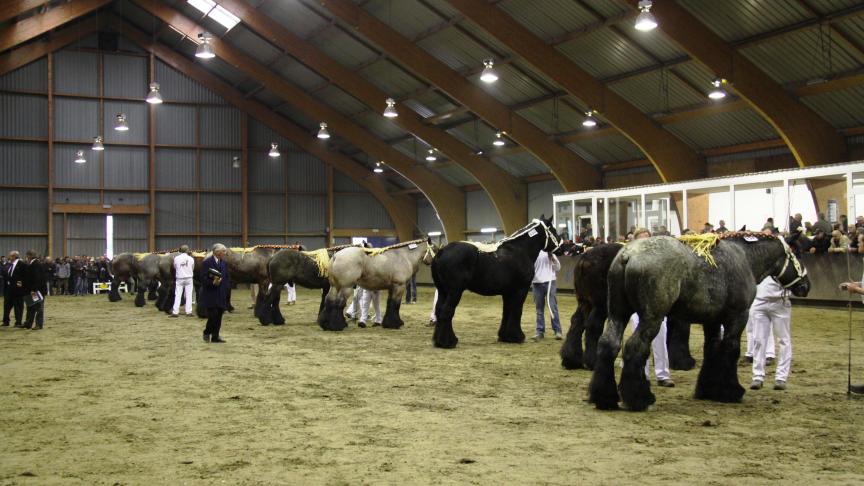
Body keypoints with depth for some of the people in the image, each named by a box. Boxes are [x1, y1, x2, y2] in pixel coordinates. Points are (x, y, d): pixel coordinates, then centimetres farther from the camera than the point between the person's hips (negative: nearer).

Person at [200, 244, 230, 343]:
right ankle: (207, 333, 11)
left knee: (219, 316, 6)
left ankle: (215, 336, 13)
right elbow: (204, 278, -13)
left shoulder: (223, 262, 13)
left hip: (221, 294, 7)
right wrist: (213, 282, -27)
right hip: (211, 294, -7)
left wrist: (227, 286, 4)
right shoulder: (207, 262, -9)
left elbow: (227, 277, 18)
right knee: (213, 315, -10)